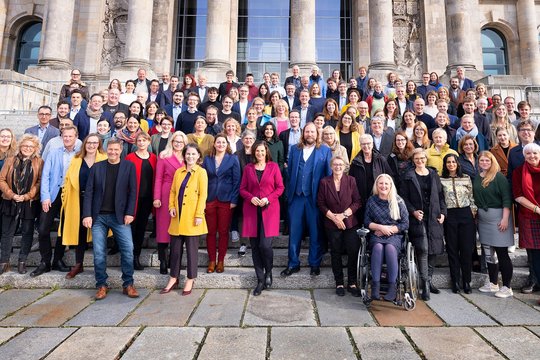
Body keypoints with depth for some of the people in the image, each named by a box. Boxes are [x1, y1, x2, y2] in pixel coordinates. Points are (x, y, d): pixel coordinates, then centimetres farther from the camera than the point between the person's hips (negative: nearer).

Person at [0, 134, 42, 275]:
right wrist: (11, 195, -11)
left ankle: (22, 261, 19)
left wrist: (27, 196, -14)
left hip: (30, 203, -1)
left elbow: (40, 182, -5)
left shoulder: (39, 162, 1)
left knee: (27, 233, 7)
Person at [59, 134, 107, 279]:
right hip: (80, 201, 3)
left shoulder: (104, 160, -1)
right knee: (80, 231, 10)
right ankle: (78, 264, 22)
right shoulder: (76, 160, 8)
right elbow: (69, 180, 8)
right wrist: (66, 197, -1)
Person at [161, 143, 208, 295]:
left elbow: (203, 195, -8)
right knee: (175, 248, 11)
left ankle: (190, 280, 19)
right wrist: (171, 206, -1)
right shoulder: (178, 172, 12)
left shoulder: (201, 172, -3)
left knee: (191, 249, 5)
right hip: (178, 216, 5)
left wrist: (199, 215, -14)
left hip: (191, 217, -4)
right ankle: (173, 279, 26)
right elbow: (172, 191, 14)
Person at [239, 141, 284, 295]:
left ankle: (268, 273, 19)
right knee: (255, 246, 4)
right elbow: (242, 189, 10)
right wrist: (251, 197, -9)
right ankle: (260, 280, 18)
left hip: (269, 209, -2)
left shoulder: (273, 167, 5)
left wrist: (268, 198, -11)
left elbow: (280, 187, 3)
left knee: (265, 244, -11)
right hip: (252, 210, 3)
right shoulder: (248, 168, 11)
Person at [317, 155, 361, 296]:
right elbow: (321, 204, 1)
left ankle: (352, 283, 14)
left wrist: (344, 214, -11)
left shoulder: (351, 180, 2)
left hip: (350, 222, 0)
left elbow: (357, 201, -1)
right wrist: (334, 217, -9)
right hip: (332, 224, 0)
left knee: (353, 252, -2)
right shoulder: (324, 182, 2)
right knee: (336, 253, 7)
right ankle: (339, 283, 20)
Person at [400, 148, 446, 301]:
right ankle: (425, 284, -4)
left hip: (434, 217, 4)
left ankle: (428, 280, 24)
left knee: (433, 249, 8)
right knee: (423, 249, -12)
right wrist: (413, 211, -12)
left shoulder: (434, 174, 13)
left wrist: (442, 212, 3)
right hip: (418, 218, -4)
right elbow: (404, 197, -1)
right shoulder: (409, 176, 2)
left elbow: (440, 195, 13)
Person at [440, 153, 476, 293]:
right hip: (450, 216, -1)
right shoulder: (441, 180, 2)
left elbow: (472, 197, 9)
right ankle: (455, 281, 14)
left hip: (466, 214, 1)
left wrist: (473, 211, 2)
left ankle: (466, 281, 15)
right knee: (452, 249, 4)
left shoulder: (466, 178, 8)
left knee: (467, 249, 2)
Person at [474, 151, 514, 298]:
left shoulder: (499, 177, -8)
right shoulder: (476, 178, 9)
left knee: (501, 252, -2)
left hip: (497, 217, -6)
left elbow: (507, 198, -13)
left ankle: (507, 287, 9)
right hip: (482, 218, 6)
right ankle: (493, 283, 25)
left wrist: (505, 219, -18)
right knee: (488, 252, 12)